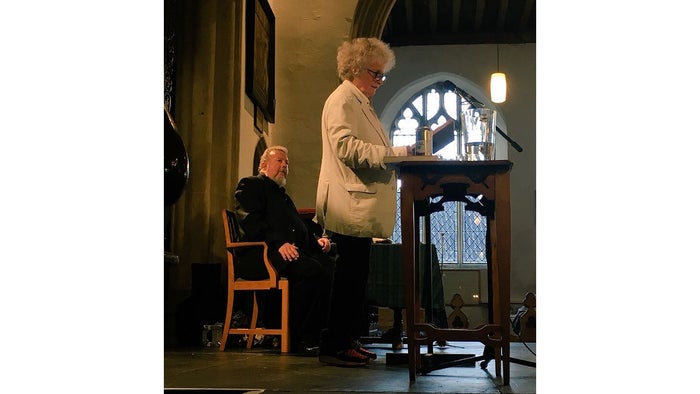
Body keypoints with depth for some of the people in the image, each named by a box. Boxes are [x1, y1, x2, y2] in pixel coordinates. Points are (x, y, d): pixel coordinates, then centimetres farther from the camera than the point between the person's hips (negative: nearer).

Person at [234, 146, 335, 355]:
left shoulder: (283, 196, 36)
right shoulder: (250, 185, 9)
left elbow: (301, 227, 32)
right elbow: (251, 222, -9)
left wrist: (317, 238, 8)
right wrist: (279, 243, -22)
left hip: (294, 251, 8)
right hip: (261, 253, -8)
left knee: (331, 265, -22)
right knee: (311, 270, -33)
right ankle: (299, 338, -24)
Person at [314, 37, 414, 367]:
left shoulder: (359, 102, 25)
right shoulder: (342, 100, -7)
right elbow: (346, 146, -21)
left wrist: (400, 154, 21)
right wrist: (395, 153, -23)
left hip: (360, 206, 10)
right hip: (349, 204, -10)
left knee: (354, 274, 10)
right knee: (351, 273, -10)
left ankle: (347, 340, 16)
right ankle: (334, 346, -5)